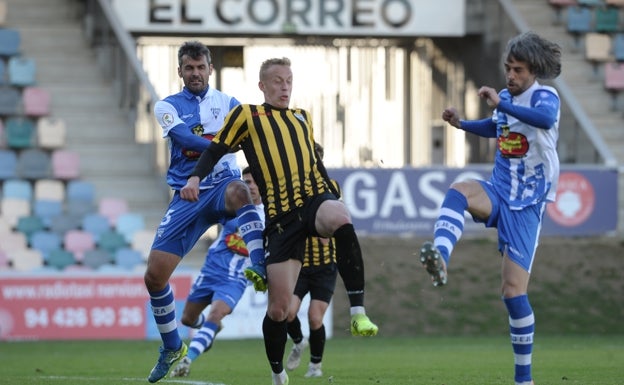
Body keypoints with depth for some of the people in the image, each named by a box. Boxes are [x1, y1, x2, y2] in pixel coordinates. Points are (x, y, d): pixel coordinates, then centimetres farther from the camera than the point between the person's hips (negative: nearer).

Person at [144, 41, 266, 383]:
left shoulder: (227, 104, 9)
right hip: (187, 196, 2)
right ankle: (172, 348, 18)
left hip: (221, 186, -1)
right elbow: (186, 138, -14)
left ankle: (259, 269, -51)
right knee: (155, 275, -3)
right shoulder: (167, 106, 5)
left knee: (238, 190, -40)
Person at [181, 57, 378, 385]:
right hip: (281, 218, -2)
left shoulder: (302, 117, 23)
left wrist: (336, 199, 23)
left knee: (340, 219, -38)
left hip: (315, 198, 2)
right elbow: (215, 150, 8)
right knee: (279, 308, -5)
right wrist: (195, 177, -9)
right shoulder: (246, 114, 11)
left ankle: (358, 314, -37)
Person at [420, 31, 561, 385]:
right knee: (459, 190, -31)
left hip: (526, 205, -5)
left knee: (514, 291, -8)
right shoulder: (506, 97, 8)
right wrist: (461, 123, 16)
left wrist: (500, 104, -39)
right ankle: (440, 258, -53)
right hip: (499, 192, 5)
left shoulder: (545, 96, -11)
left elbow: (546, 118, -38)